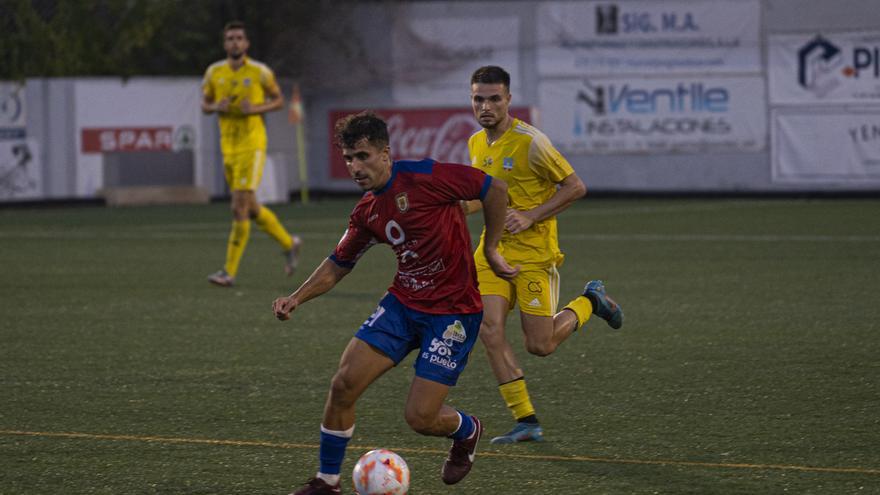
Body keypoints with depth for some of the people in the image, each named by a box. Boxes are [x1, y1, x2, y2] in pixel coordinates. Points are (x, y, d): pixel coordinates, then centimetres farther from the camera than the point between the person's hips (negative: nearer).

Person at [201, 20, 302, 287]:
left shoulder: (259, 72, -6)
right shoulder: (214, 72, 4)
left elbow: (278, 100, 5)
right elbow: (205, 104, 14)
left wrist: (257, 108, -14)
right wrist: (217, 107, -9)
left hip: (252, 145, -5)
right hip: (228, 147, 5)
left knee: (240, 207, -13)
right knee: (251, 208, 13)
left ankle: (230, 271, -10)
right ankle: (289, 243, 36)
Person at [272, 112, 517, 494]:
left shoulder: (423, 178, -17)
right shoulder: (367, 211, 5)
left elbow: (495, 189, -14)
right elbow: (339, 263, 18)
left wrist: (489, 250, -6)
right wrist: (297, 298, 3)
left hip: (453, 311, -6)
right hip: (403, 303, 6)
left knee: (420, 417, -9)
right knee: (344, 384, -7)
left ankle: (467, 431, 28)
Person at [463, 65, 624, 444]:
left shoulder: (529, 142, -15)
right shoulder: (477, 143, 8)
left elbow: (575, 187, -12)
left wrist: (529, 217, -19)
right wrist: (461, 208, 3)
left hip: (533, 251, -6)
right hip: (494, 249, 6)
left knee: (540, 346, -4)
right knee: (489, 331, -11)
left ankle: (590, 302, 25)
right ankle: (526, 422, -3)